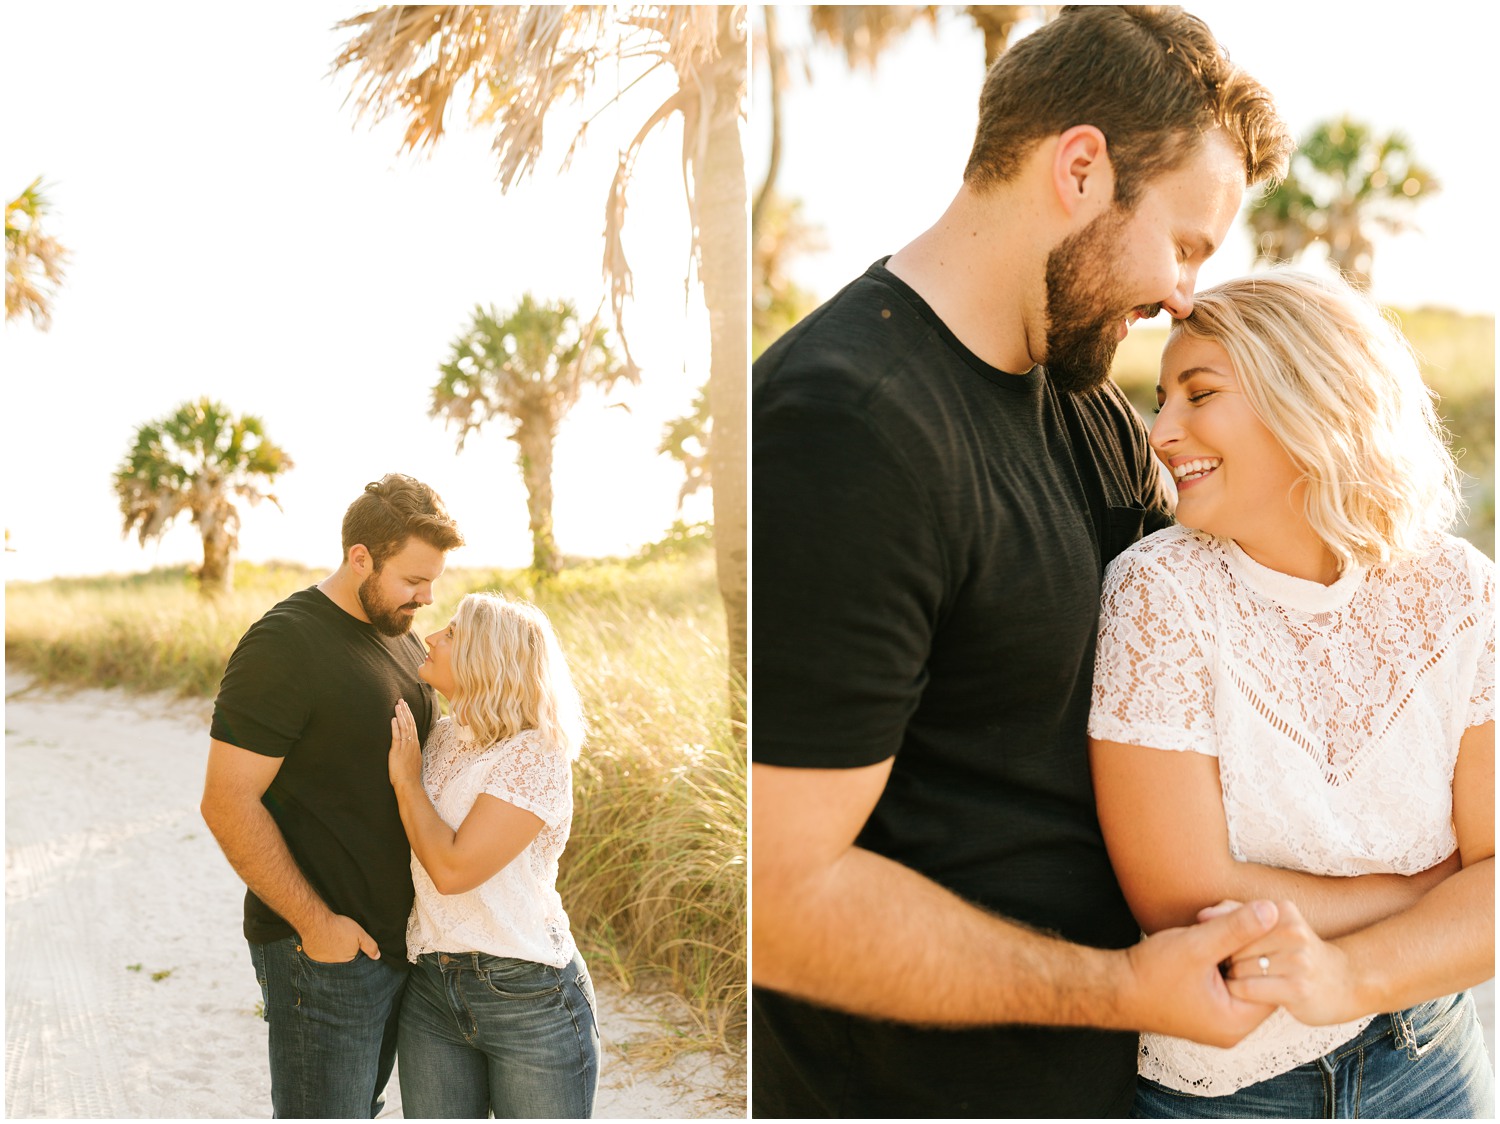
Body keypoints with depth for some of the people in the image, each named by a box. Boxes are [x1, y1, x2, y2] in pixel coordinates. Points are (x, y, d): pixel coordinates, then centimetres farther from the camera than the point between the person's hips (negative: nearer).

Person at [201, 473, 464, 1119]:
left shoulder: (402, 638, 10)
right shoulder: (283, 646, -16)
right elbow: (228, 804, -19)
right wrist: (315, 923, -19)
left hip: (402, 937, 8)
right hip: (324, 946, -8)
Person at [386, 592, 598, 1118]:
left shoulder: (535, 756, -15)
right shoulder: (441, 736, 7)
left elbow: (452, 868, -20)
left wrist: (406, 779, -10)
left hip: (529, 998, -6)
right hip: (432, 989, 6)